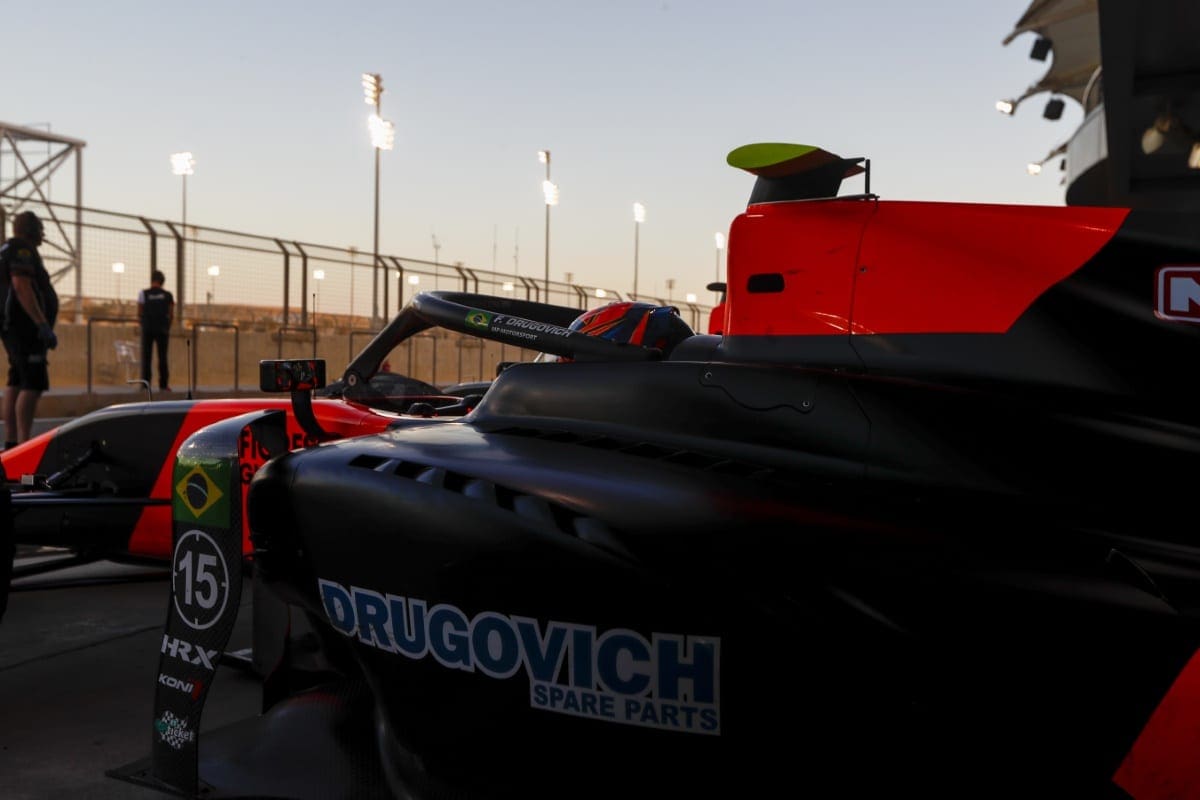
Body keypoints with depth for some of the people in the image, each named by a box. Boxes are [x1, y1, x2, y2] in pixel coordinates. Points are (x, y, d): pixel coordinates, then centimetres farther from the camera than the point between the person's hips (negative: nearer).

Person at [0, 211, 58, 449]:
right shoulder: (22, 250, -11)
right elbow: (21, 286, -23)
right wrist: (43, 325, -26)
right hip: (25, 325, -11)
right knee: (33, 385, -15)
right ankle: (24, 444, -20)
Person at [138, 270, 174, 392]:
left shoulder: (143, 294, 0)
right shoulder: (168, 295, 3)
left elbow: (139, 314, 2)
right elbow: (171, 315, 5)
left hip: (147, 328, -1)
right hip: (162, 329, 1)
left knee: (146, 356, 3)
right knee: (162, 357, 6)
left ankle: (145, 383, -2)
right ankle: (164, 384, 3)